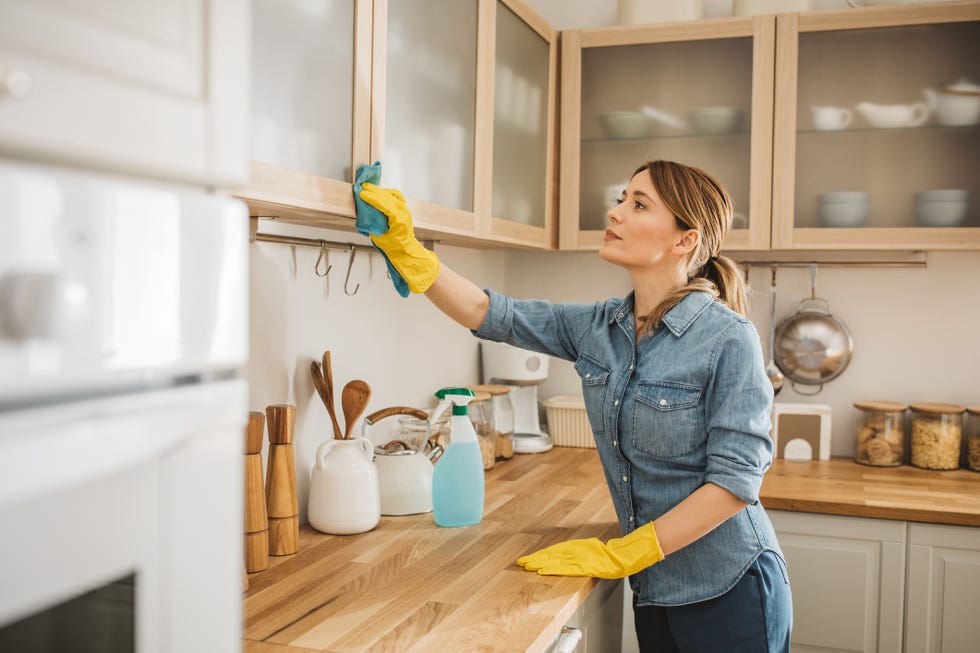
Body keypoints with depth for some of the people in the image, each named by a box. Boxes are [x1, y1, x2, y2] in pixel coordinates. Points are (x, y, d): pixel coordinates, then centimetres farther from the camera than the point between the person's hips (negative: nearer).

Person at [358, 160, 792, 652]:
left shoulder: (729, 338, -19)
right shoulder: (600, 327, -1)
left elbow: (736, 479, -20)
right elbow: (489, 314, 0)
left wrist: (620, 555, -20)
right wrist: (404, 247, -10)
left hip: (727, 594, -5)